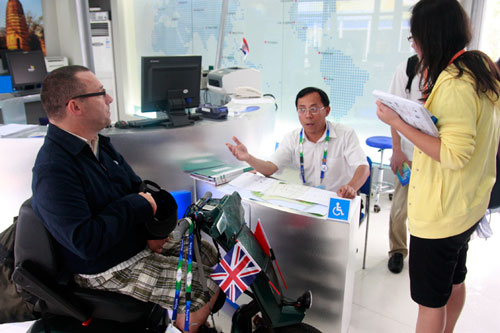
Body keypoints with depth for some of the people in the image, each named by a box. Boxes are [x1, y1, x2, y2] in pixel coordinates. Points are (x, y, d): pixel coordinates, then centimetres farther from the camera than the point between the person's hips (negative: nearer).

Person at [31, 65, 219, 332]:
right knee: (207, 292, -14)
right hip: (109, 269, -9)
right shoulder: (53, 171, -28)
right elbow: (86, 243, -33)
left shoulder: (98, 144, 3)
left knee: (208, 250, 10)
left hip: (142, 239, 9)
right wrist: (136, 207, -22)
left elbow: (138, 188, 11)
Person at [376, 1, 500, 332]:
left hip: (439, 212, -10)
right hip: (469, 205, 10)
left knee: (430, 299, 6)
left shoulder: (454, 84, -25)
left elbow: (454, 155, -27)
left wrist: (398, 123, -26)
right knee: (454, 280, 26)